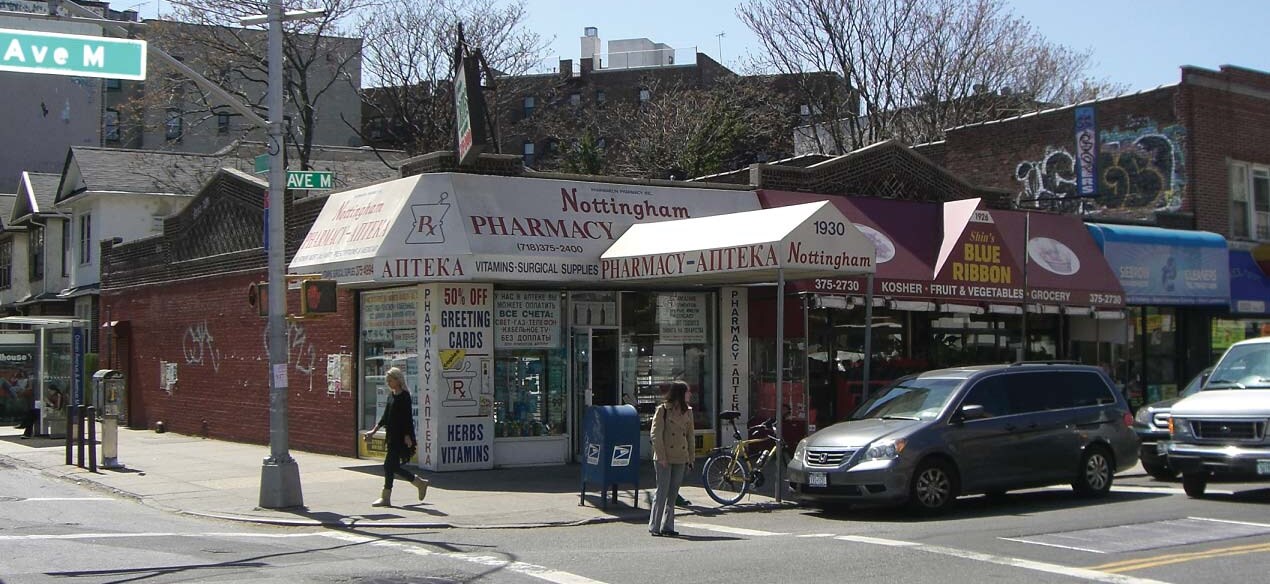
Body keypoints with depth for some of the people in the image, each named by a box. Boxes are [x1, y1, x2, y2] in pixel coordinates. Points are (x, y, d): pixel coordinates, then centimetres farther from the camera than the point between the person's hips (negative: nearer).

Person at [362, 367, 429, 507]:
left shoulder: (404, 396, -11)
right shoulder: (391, 395, 14)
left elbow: (408, 417, -15)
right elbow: (386, 416, 20)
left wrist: (407, 436, -20)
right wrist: (374, 431, 18)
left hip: (401, 437, -9)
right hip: (392, 436, 9)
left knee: (389, 465, -9)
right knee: (394, 466, 8)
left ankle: (386, 498, -1)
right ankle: (420, 483, 19)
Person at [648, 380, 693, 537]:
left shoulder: (688, 411, 12)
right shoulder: (662, 410, -5)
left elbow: (690, 435, 17)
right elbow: (655, 434, -8)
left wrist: (690, 458, 12)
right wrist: (661, 456, -13)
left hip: (680, 458, 6)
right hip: (664, 458, -5)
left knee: (673, 494, 6)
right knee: (662, 491, -5)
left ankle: (667, 526, 12)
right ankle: (654, 526, 2)